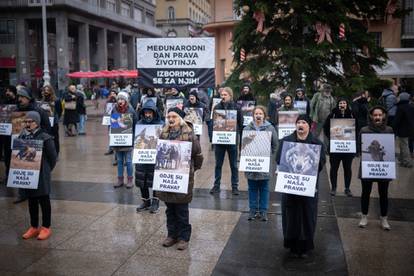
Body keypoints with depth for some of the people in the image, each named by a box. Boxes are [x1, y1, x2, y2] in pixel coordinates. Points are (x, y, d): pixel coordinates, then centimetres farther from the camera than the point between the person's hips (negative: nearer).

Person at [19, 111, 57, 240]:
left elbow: (53, 157, -9)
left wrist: (46, 171, -3)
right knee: (31, 201, 15)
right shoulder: (22, 137, 3)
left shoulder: (45, 138, -14)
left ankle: (46, 228, 18)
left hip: (41, 176, -6)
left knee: (44, 201, 6)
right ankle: (34, 227, 28)